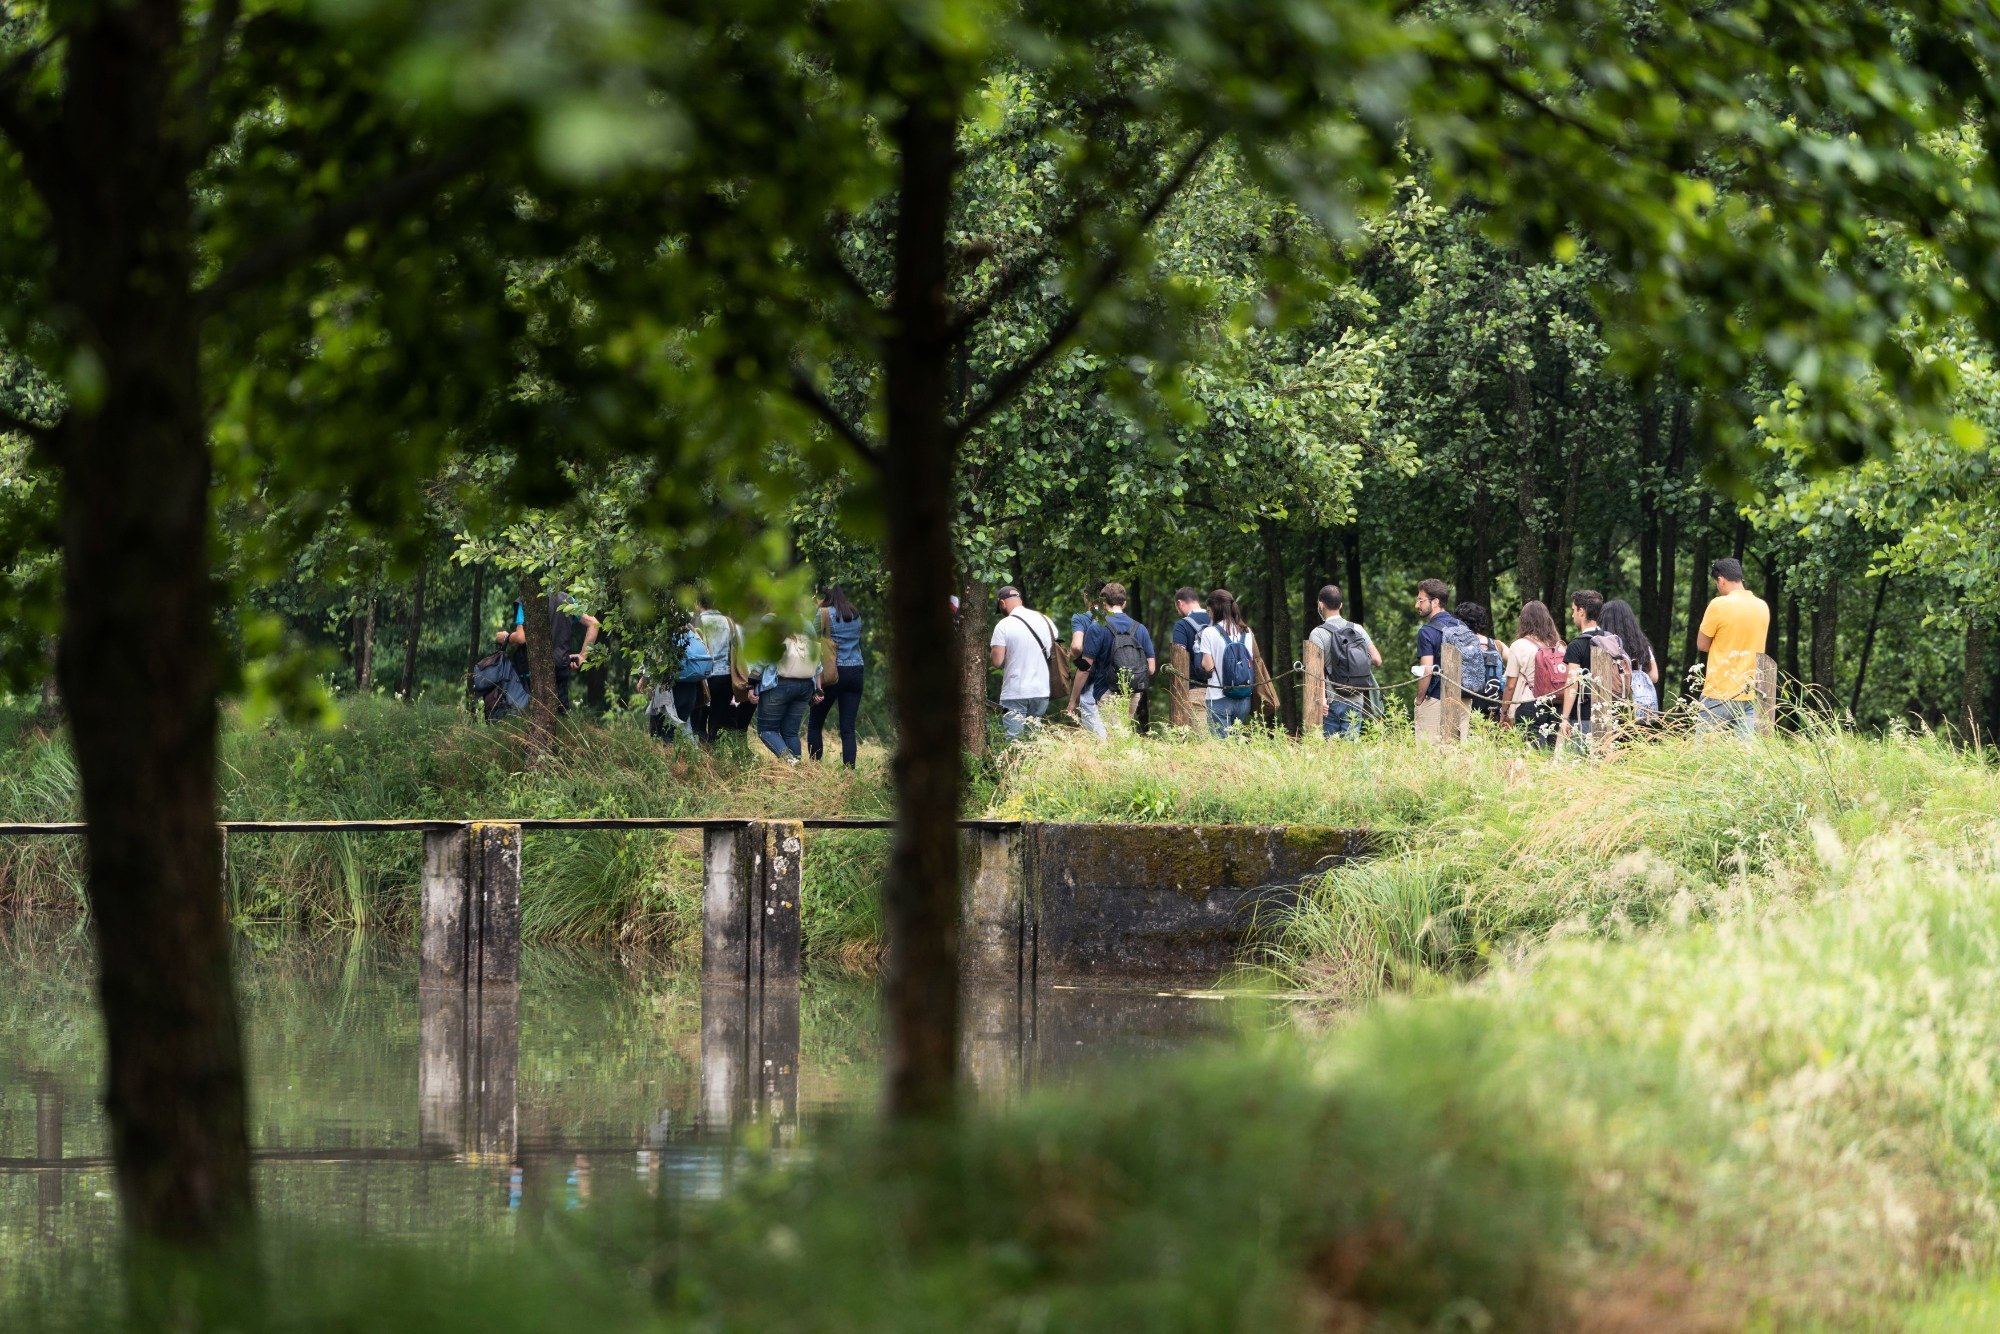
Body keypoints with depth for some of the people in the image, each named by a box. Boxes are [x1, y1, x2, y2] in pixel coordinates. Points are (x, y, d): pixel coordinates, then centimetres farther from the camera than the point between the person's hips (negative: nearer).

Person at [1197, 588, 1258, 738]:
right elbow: (1254, 662, 8)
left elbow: (1207, 666, -11)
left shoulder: (1209, 633, -8)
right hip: (1244, 699, 5)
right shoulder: (1247, 632, 6)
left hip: (1219, 698, -5)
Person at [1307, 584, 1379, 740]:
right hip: (1356, 702, 4)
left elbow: (1318, 670, -16)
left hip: (1331, 703, -4)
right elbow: (1377, 660, 5)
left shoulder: (1318, 633, -6)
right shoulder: (1357, 629, 7)